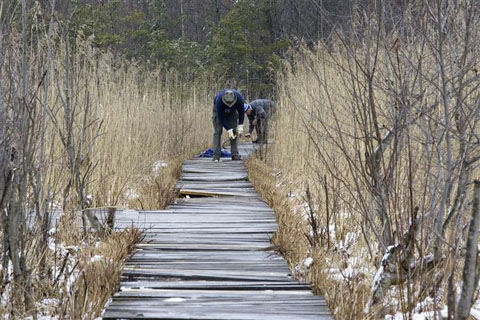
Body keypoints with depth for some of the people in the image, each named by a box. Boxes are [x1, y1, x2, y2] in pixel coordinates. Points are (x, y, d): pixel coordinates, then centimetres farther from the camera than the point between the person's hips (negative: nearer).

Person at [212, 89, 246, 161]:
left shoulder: (239, 98, -34)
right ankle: (216, 157, -16)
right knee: (217, 132, -13)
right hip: (219, 111, -3)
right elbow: (221, 117, -33)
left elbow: (241, 112, -15)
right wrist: (229, 130, -32)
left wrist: (240, 126, -18)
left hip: (232, 111, 3)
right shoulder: (219, 100, -42)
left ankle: (235, 155, -4)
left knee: (234, 131, -6)